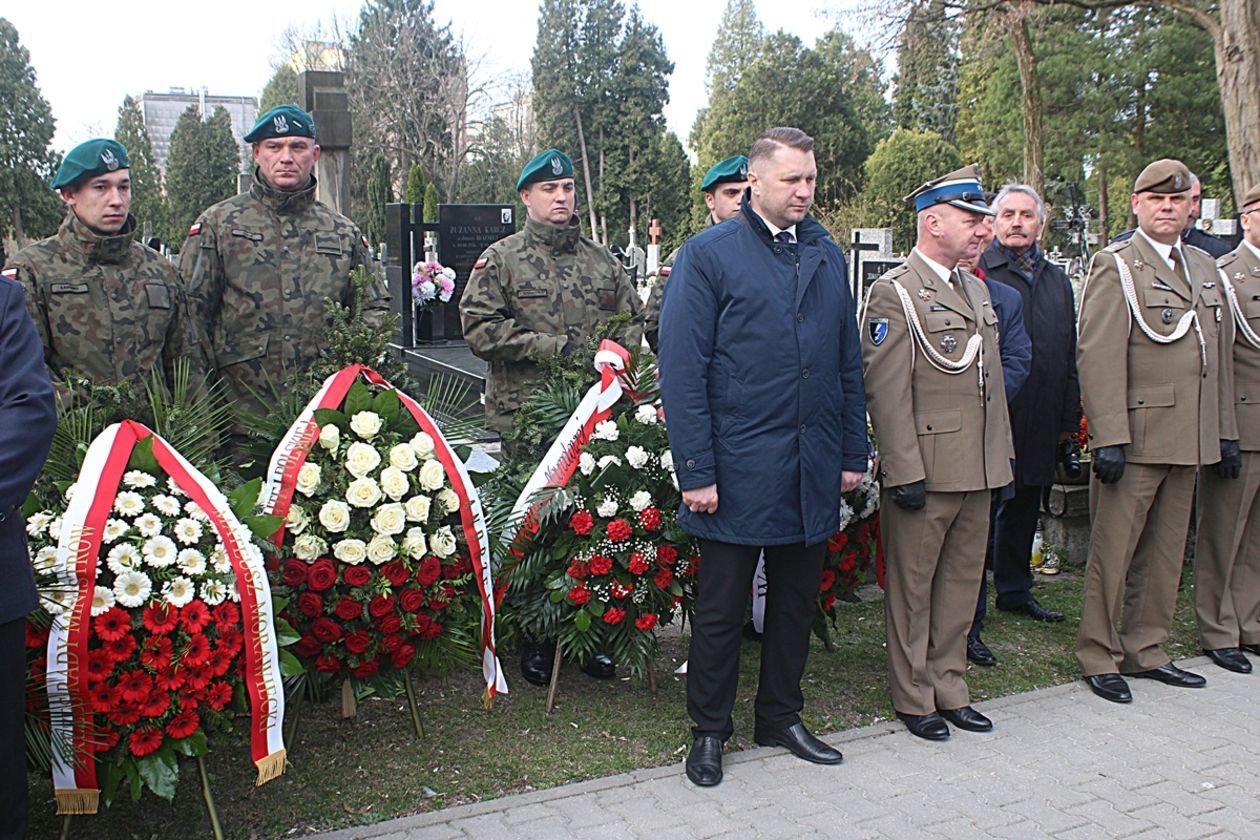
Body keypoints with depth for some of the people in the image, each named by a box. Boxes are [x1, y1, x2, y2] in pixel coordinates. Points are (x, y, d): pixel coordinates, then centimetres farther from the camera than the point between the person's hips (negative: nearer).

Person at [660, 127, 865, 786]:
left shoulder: (827, 256, 10)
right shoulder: (709, 254, -6)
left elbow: (849, 362, 14)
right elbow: (682, 368, -10)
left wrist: (853, 452, 9)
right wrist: (696, 471, -14)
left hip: (813, 472, 5)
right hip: (738, 473, -5)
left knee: (796, 601, 16)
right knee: (722, 608, 7)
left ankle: (780, 717, 33)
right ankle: (709, 730, 24)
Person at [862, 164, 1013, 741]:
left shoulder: (977, 291, 16)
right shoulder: (894, 293, -10)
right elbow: (886, 391, -15)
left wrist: (1003, 456, 18)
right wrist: (904, 471, -19)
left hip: (978, 473, 8)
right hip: (925, 471, -8)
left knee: (962, 583, 14)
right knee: (912, 587, 5)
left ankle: (949, 689, 28)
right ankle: (914, 699, 19)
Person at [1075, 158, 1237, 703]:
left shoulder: (1205, 268, 17)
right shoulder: (1115, 266, -5)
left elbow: (1219, 354, 20)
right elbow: (1098, 356, -14)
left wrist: (1226, 433, 15)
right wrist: (1108, 438, -20)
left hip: (1189, 442, 7)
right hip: (1136, 437, -7)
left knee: (1165, 554, 13)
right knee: (1112, 552, 1)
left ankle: (1146, 652, 25)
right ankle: (1098, 658, 12)